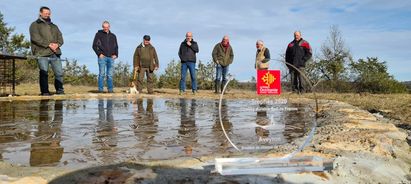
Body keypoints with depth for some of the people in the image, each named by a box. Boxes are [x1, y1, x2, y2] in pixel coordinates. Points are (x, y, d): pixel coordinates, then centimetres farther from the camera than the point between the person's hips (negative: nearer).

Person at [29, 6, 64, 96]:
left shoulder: (54, 26, 26)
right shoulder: (35, 25, 8)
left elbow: (60, 37, 15)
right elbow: (35, 37, -7)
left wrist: (57, 44, -7)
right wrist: (48, 44, -16)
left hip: (55, 53, 4)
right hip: (42, 53, -4)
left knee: (59, 72, 0)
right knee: (44, 73, -6)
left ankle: (60, 90, 10)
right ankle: (44, 91, -1)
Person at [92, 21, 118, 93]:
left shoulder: (113, 36, 17)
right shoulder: (99, 34, 6)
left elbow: (116, 46, 23)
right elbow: (94, 45, 3)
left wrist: (116, 54, 7)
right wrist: (99, 53, -9)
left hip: (111, 57, 3)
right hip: (102, 57, -3)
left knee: (110, 75, 4)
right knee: (102, 74, -7)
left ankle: (110, 89, 6)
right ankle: (100, 89, -5)